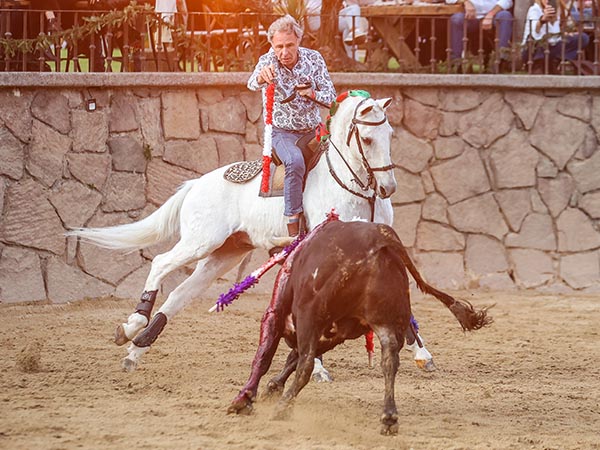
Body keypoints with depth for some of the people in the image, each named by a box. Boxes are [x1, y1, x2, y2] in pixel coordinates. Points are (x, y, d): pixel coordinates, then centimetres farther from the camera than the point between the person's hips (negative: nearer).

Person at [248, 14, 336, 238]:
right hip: (282, 132, -5)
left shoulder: (313, 58, -6)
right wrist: (261, 77, -61)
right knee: (295, 161, -33)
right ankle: (293, 231, -34)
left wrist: (312, 94, -26)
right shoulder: (268, 61, -13)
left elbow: (331, 95, -5)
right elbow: (252, 84, -36)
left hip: (313, 130, 5)